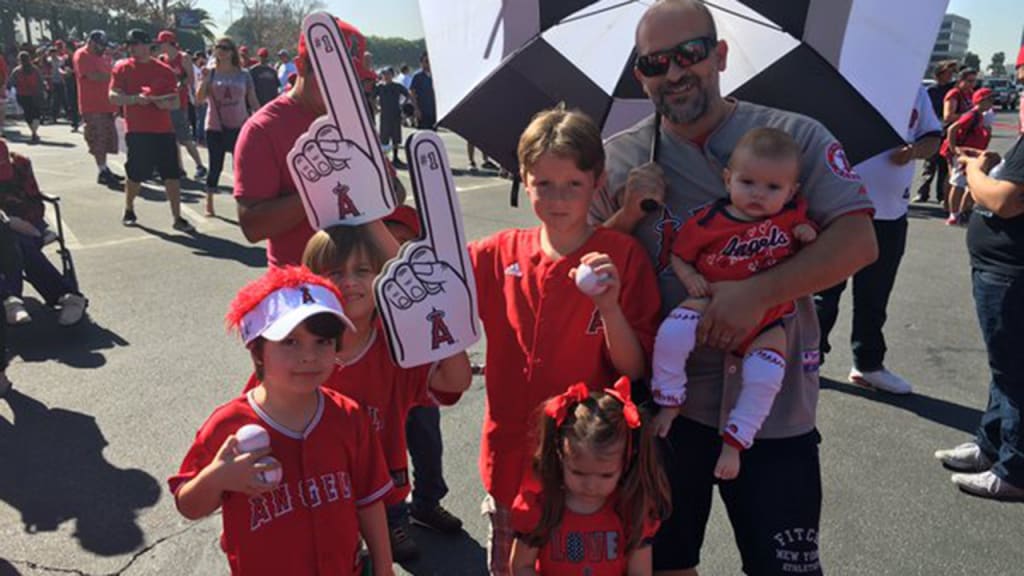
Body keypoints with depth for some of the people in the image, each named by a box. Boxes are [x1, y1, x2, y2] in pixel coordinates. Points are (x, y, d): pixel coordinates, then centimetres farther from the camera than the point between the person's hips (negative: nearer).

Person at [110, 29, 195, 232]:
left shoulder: (165, 70, 6)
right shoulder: (122, 68, 2)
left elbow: (176, 101, 8)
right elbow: (113, 97, -6)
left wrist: (166, 103, -14)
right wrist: (135, 98, -22)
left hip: (164, 130, 2)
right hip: (136, 131, -2)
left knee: (172, 175, 0)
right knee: (136, 175, 5)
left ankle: (177, 218, 6)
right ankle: (129, 211, 27)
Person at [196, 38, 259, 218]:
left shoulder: (243, 75, 4)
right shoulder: (210, 73, 0)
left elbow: (253, 101, 7)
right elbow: (199, 99, -7)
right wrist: (205, 79, -18)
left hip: (239, 127, 1)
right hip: (215, 127, -1)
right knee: (215, 166, 5)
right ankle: (209, 204, 17)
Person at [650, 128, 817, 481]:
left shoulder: (793, 214, 0)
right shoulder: (709, 220, -9)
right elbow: (679, 254, 3)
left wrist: (809, 236, -8)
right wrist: (689, 277, -16)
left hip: (765, 319, 1)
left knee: (765, 373, -23)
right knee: (673, 332, -28)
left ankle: (733, 441, -2)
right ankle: (669, 403, -6)